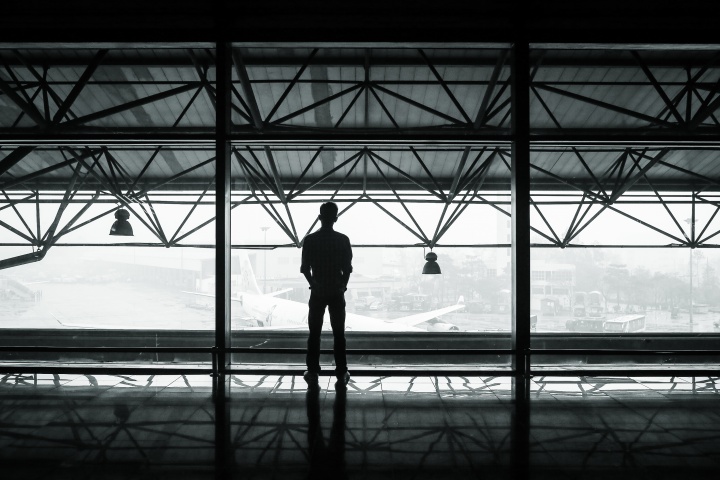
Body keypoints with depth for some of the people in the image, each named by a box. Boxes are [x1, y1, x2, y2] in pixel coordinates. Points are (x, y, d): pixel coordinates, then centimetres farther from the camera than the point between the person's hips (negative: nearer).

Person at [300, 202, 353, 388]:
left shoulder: (310, 240, -5)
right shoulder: (343, 240, -5)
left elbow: (305, 268, -3)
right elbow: (347, 268, -5)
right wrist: (342, 286, 11)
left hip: (317, 293, 0)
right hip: (337, 293, 0)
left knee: (314, 334, 7)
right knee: (339, 334, 6)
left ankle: (313, 372, 8)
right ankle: (341, 373, 7)